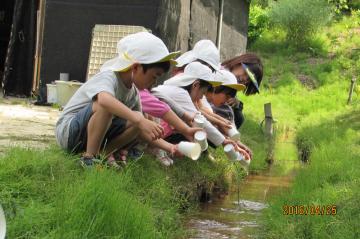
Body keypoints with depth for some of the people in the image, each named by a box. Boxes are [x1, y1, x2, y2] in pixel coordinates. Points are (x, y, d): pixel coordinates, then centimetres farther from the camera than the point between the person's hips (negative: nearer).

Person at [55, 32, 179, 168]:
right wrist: (139, 120, -54)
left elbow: (142, 129, 9)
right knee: (105, 105, -34)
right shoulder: (108, 77, -21)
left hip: (88, 137, 8)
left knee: (136, 122, -9)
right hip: (67, 132, -8)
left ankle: (103, 154, -11)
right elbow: (104, 99, -46)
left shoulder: (133, 93, 4)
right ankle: (89, 157, -24)